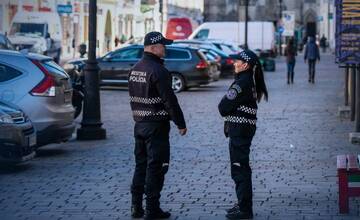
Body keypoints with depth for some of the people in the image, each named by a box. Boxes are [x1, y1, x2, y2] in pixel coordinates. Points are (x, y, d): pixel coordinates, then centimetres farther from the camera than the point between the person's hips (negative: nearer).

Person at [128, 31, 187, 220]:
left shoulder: (135, 69, 12)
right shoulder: (157, 70, -17)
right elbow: (169, 100, -18)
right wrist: (180, 123, -12)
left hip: (139, 124, 9)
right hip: (156, 125, -9)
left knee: (141, 165, 14)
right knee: (155, 167, -3)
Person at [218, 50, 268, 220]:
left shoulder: (242, 83, -19)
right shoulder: (251, 81, 13)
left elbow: (224, 107, -16)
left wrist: (223, 106, 3)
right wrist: (225, 106, 0)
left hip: (239, 129, -10)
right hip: (246, 128, 10)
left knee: (240, 170, -5)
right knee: (240, 169, 19)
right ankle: (243, 204, 28)